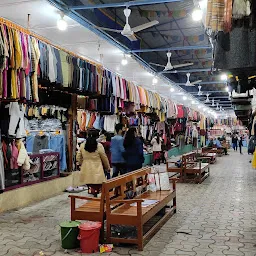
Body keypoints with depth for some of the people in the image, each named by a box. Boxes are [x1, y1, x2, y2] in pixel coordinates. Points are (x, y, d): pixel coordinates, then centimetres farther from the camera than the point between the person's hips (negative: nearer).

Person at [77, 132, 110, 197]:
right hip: (97, 169, -4)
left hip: (86, 169, 4)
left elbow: (78, 158, 7)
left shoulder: (82, 145, 1)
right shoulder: (99, 146, -10)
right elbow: (104, 158, 1)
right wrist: (108, 167, 15)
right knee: (97, 187, 3)